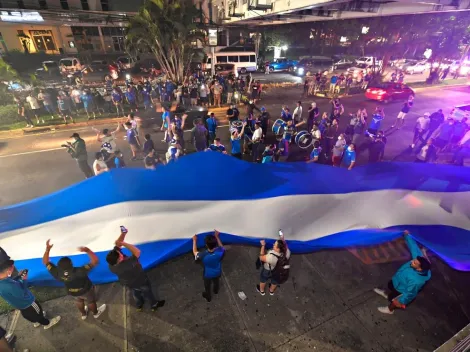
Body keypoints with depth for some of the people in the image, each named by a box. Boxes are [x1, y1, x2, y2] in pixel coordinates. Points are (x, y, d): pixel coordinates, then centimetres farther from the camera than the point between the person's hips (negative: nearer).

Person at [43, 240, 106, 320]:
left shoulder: (57, 273, -33)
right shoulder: (79, 272, -46)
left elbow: (45, 262, -21)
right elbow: (95, 261, -49)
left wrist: (47, 249, -27)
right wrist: (88, 250, -54)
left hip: (72, 292, 4)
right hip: (85, 290, -4)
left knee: (79, 301, 36)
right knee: (91, 301, 27)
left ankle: (83, 314, 61)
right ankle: (96, 313, 54)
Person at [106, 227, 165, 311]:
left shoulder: (111, 265, -27)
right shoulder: (127, 264, -49)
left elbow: (117, 244, -22)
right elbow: (137, 252, -51)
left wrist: (123, 234, -27)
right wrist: (123, 243, -47)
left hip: (127, 282, 6)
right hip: (140, 282, -6)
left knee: (136, 293, 36)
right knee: (147, 293, 24)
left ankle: (139, 306, 61)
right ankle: (154, 305, 49)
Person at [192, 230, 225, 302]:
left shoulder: (203, 255, -41)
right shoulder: (220, 251, -36)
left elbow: (195, 252, -18)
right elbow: (222, 247, -8)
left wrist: (194, 240, -9)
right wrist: (217, 237, -4)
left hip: (207, 275, -2)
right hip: (217, 273, 2)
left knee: (207, 287, 31)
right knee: (216, 282, 36)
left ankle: (208, 297, 59)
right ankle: (216, 291, 67)